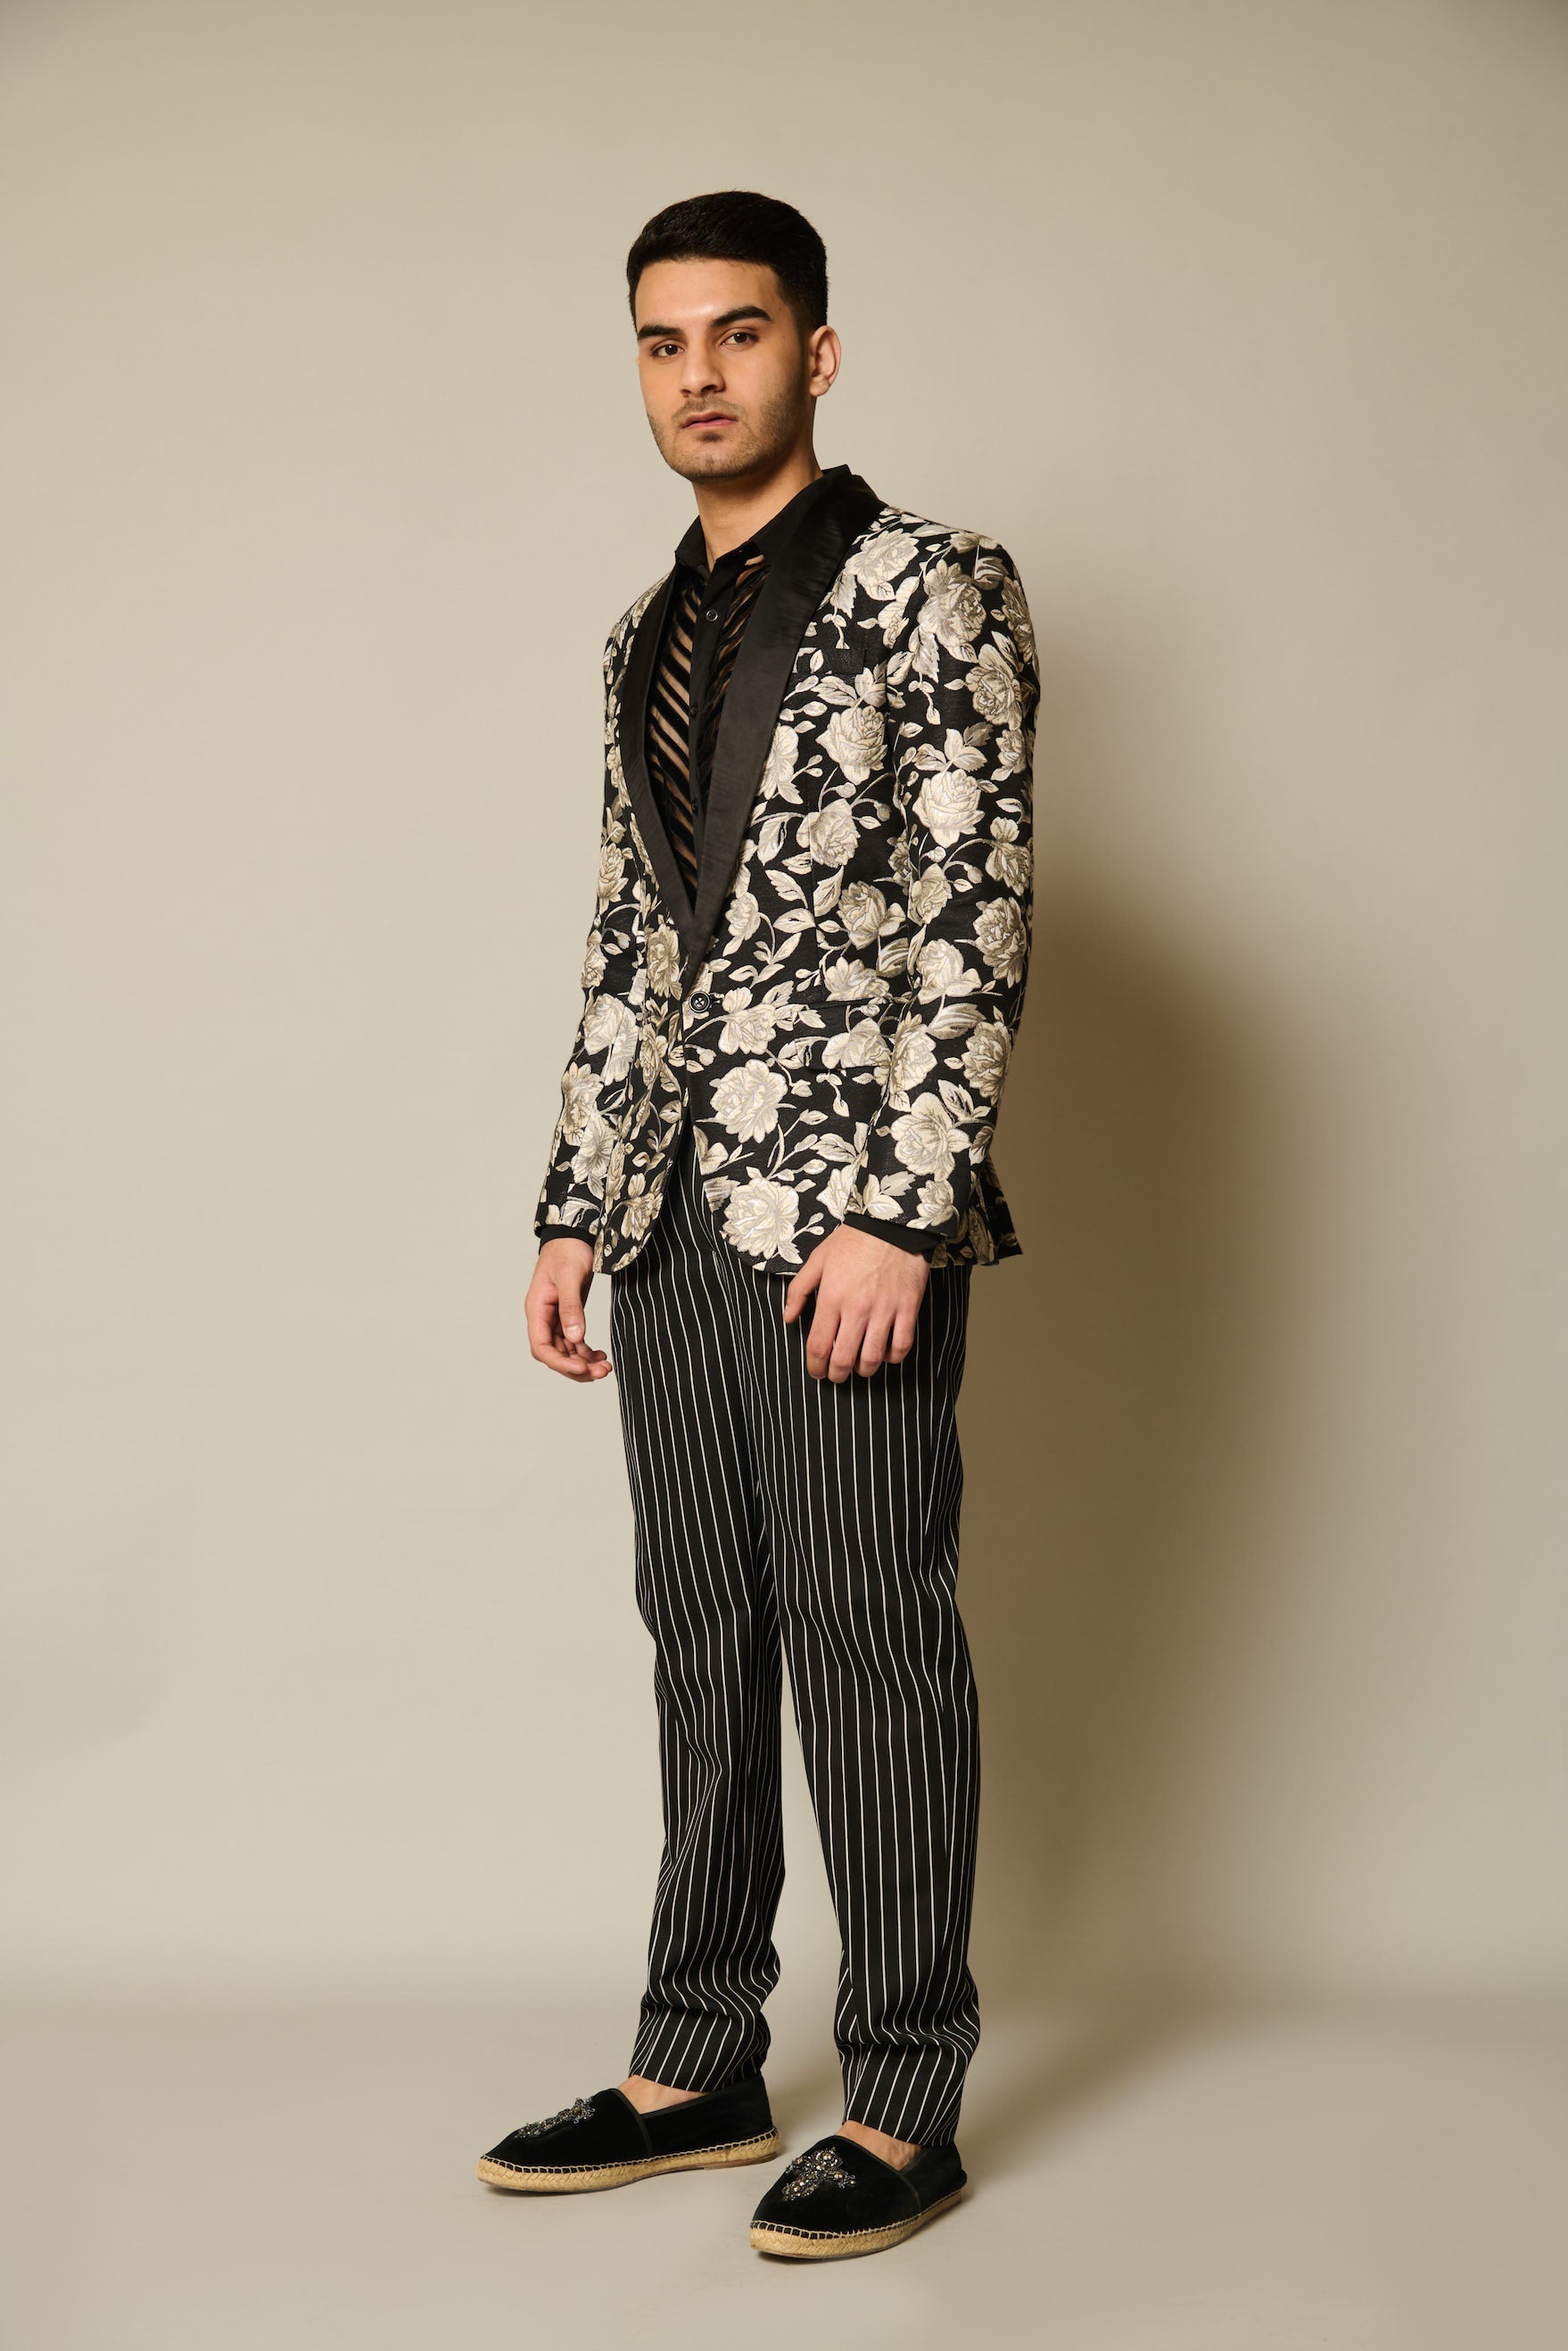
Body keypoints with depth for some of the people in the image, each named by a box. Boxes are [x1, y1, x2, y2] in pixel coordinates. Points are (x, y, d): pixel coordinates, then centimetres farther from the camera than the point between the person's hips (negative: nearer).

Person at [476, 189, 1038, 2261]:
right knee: (703, 1638, 11)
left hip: (846, 1213, -7)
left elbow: (979, 913, -11)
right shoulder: (650, 639, 18)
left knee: (871, 1646, -2)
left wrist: (902, 1214, -18)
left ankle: (905, 2107, 9)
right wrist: (575, 1207, 13)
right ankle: (699, 2070, 22)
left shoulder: (928, 590, -4)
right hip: (671, 1216, 7)